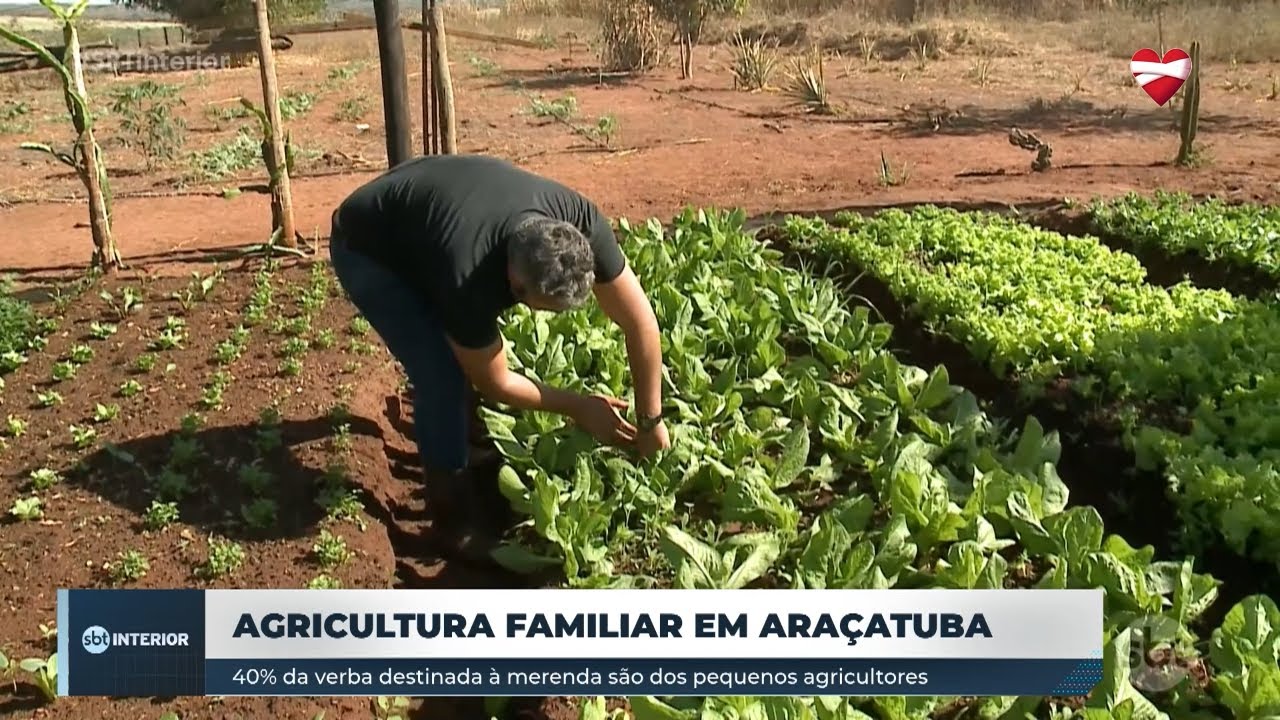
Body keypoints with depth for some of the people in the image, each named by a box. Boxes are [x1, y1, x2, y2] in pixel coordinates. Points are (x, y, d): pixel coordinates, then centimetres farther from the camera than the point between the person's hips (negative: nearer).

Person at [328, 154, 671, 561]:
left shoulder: (581, 222, -29)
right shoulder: (467, 278, -41)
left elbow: (640, 320, -20)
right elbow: (495, 383, -23)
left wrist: (650, 421, -15)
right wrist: (578, 408, -12)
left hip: (424, 216, 6)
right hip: (366, 250, -6)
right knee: (443, 372, -16)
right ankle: (452, 508, 4)